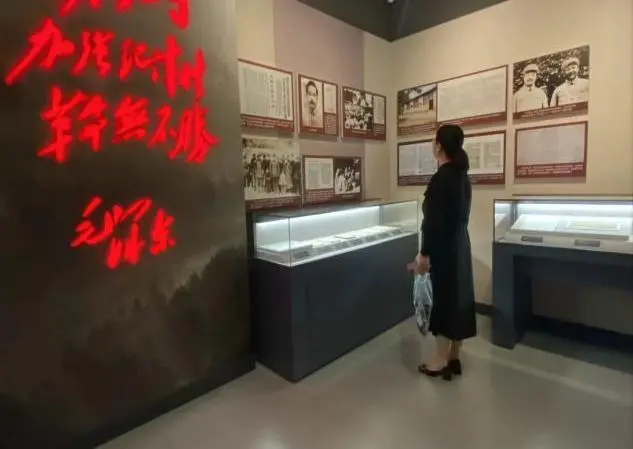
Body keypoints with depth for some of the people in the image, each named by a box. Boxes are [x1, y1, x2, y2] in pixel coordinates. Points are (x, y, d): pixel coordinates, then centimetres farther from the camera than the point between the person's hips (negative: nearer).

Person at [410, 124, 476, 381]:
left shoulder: (441, 178, -17)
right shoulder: (462, 176, 9)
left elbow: (433, 221, -21)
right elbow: (459, 215, 13)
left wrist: (424, 254, -16)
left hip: (444, 248, -9)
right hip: (460, 244, 9)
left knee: (444, 298, 1)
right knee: (458, 297, 13)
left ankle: (442, 362, 15)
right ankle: (454, 358, 28)